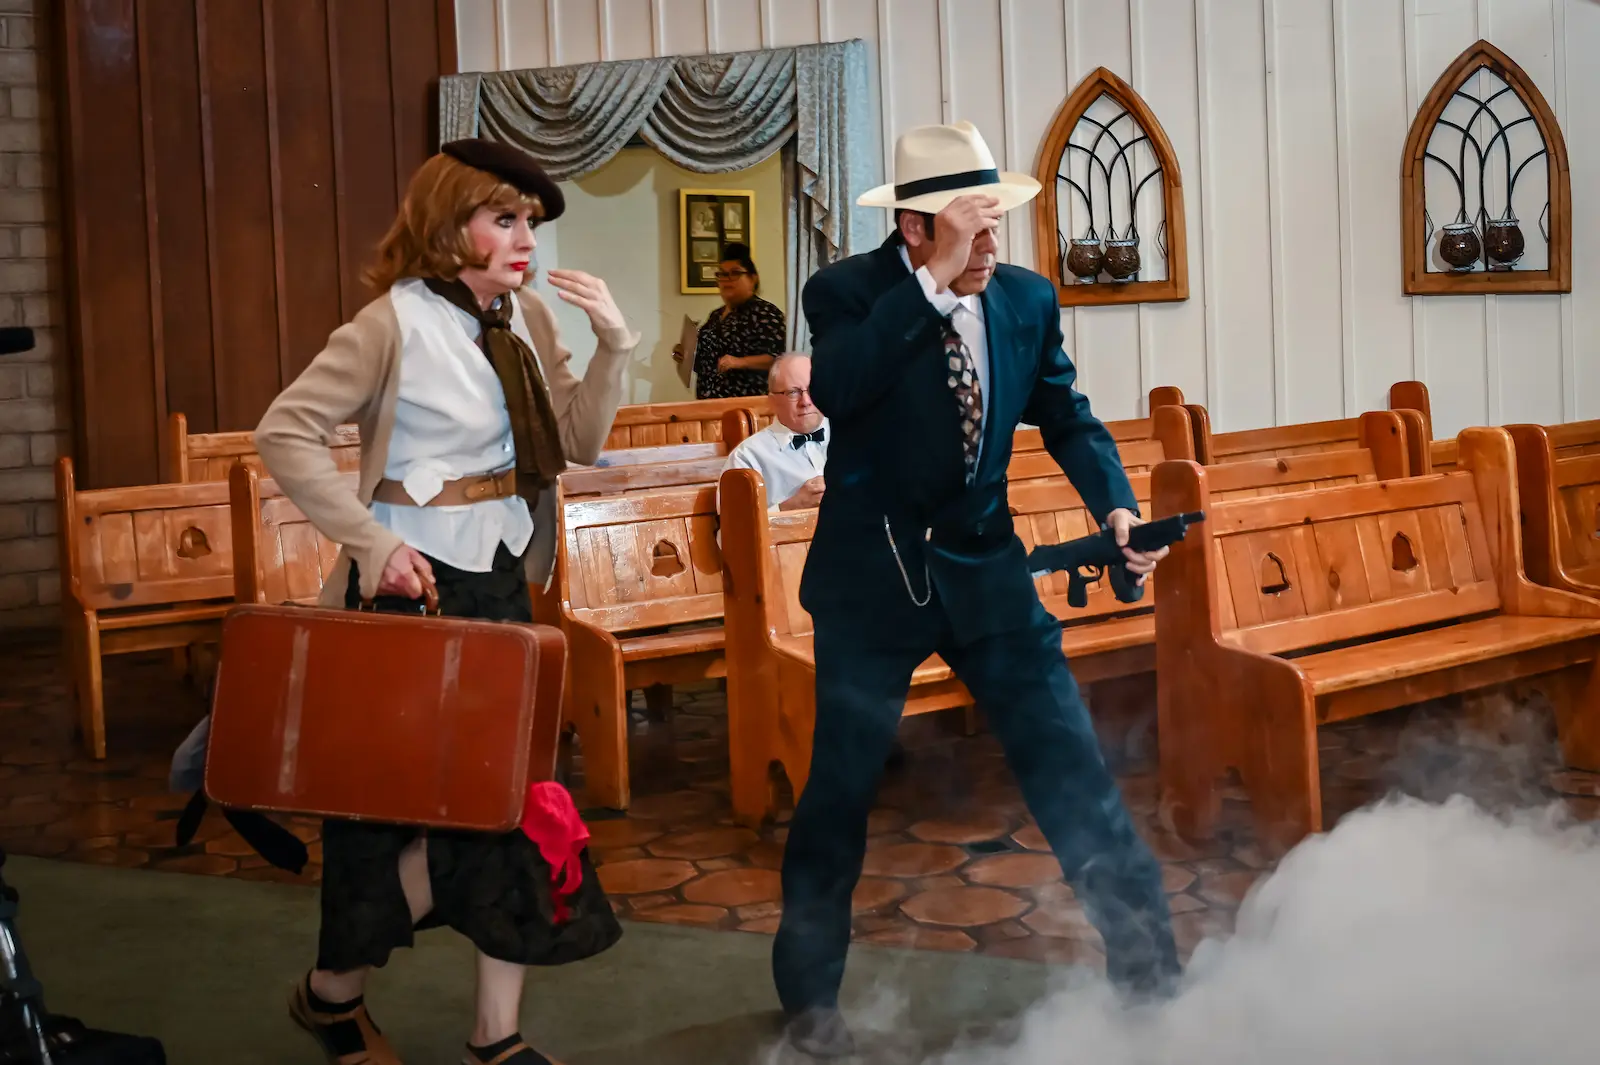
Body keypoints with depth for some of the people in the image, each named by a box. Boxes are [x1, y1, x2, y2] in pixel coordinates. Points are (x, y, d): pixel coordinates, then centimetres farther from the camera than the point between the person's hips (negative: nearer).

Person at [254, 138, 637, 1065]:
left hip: (500, 579, 7)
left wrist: (614, 343, -7)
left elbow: (582, 442, 6)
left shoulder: (527, 317, 6)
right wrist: (372, 541, -21)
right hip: (415, 582, -6)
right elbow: (285, 433, -15)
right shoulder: (397, 322, -13)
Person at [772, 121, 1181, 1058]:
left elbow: (1067, 416, 10)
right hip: (872, 575, -3)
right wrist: (935, 280, -31)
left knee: (1073, 768, 3)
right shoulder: (846, 293, -11)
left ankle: (1149, 966, 17)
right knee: (841, 789, 7)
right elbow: (835, 389, -31)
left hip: (986, 568, 3)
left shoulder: (1028, 298, 1)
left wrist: (1117, 505, -8)